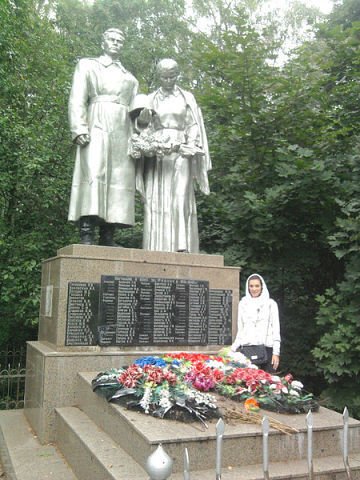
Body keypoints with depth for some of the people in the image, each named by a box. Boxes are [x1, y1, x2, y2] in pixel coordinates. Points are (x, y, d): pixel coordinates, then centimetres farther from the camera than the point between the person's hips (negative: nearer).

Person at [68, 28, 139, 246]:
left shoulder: (130, 78, 30)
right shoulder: (87, 65, 20)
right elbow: (77, 99, 6)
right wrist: (79, 128, -11)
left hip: (123, 131, 4)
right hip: (97, 125, -4)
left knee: (121, 178, -8)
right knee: (93, 173, -19)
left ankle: (108, 237, -9)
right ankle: (86, 236, -23)